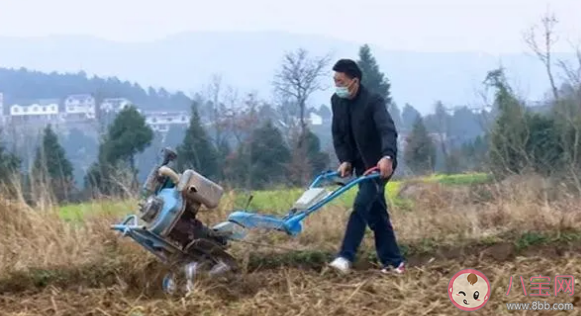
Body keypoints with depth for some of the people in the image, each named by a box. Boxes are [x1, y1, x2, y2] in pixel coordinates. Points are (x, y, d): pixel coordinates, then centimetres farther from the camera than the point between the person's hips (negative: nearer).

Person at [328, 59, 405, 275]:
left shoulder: (373, 101, -22)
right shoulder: (337, 101, -1)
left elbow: (388, 130, -35)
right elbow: (338, 134, 6)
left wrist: (387, 157, -52)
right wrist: (344, 160, -8)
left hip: (380, 164, -7)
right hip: (361, 165, 7)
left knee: (362, 204, -19)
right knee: (376, 212, 8)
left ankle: (346, 257, -21)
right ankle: (394, 263, 14)